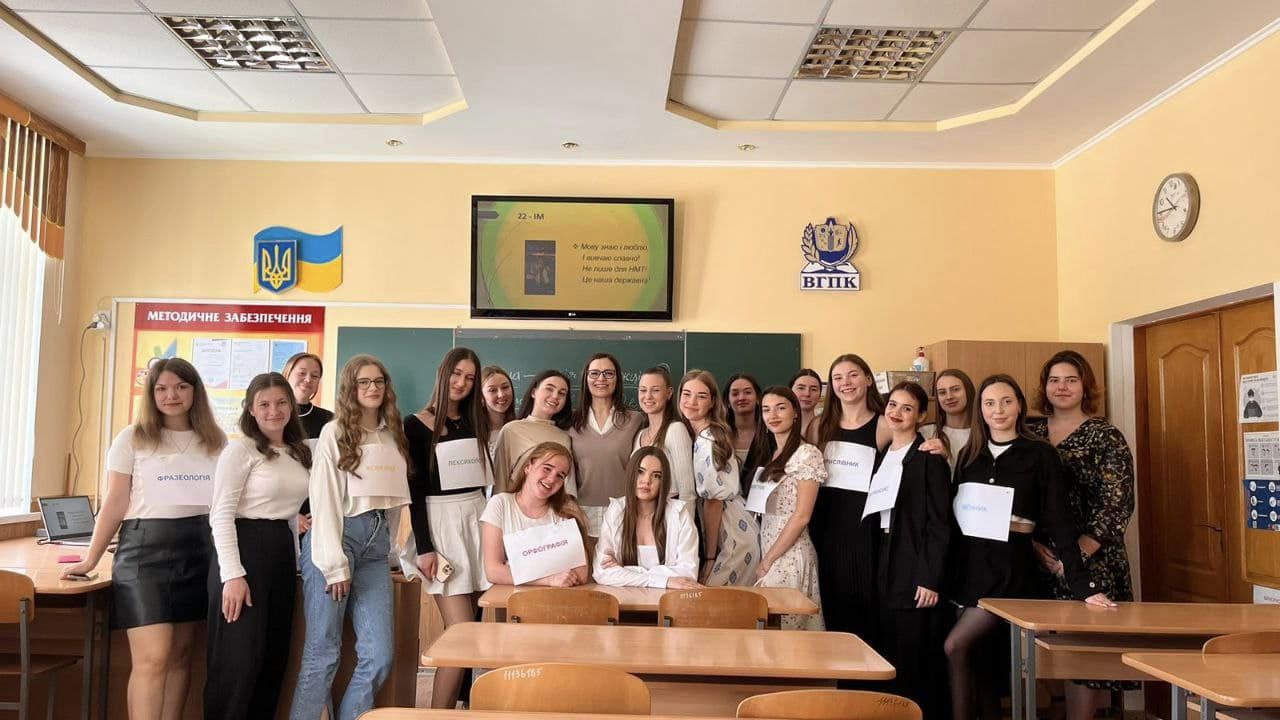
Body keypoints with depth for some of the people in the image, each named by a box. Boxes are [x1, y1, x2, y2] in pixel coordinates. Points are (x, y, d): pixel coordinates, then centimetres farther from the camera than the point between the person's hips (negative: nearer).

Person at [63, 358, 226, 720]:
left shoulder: (216, 441, 10)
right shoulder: (132, 439, 2)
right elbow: (115, 504, 2)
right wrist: (91, 559, 0)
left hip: (199, 550, 3)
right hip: (146, 548, -3)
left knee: (180, 653, 9)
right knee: (152, 658, -9)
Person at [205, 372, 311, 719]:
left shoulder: (300, 454, 14)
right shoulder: (240, 450, -7)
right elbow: (221, 515, -13)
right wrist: (233, 574, -20)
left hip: (283, 553, 7)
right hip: (245, 549, -7)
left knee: (274, 656, 12)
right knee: (239, 657, -4)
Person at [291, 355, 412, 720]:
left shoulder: (394, 434, 15)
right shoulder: (335, 432, 0)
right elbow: (324, 499, -6)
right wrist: (336, 564, -12)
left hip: (377, 542, 5)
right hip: (336, 538, -5)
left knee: (378, 656, -1)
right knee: (323, 652, -1)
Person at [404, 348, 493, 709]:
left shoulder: (474, 422, 13)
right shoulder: (417, 424, -3)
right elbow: (415, 490, -6)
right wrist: (424, 547, -12)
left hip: (477, 518, 5)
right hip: (440, 522, -5)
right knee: (462, 631, -11)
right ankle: (439, 713, 1)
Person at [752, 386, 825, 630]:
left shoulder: (807, 454, -10)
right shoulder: (771, 455, 13)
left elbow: (801, 516, -14)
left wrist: (768, 560, -12)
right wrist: (764, 559, 5)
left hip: (790, 553, -7)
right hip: (767, 550, 7)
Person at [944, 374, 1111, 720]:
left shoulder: (1040, 455, -4)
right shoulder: (969, 455, 9)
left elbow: (1059, 522, -9)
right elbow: (954, 513, 11)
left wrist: (1080, 586, -15)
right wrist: (947, 573, 1)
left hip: (1011, 567, -5)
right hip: (969, 565, 5)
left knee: (955, 646, -14)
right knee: (977, 658, 9)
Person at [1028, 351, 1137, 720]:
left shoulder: (1106, 437, -2)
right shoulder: (1029, 433, 8)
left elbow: (1116, 505, -8)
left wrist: (1077, 555, -16)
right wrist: (1034, 545, -7)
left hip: (1092, 561, -3)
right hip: (1039, 560, 3)